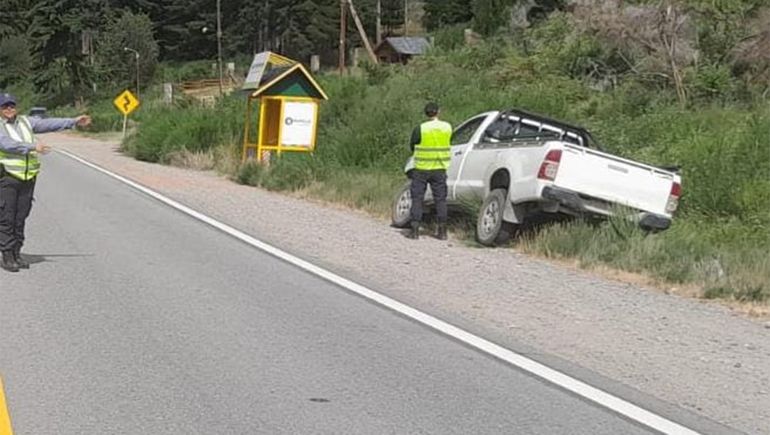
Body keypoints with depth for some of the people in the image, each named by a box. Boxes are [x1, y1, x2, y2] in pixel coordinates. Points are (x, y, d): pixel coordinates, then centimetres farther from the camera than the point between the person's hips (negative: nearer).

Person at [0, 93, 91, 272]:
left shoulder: (25, 122, 12)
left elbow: (49, 124, 9)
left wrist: (74, 121, 3)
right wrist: (33, 146, -31)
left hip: (27, 178, 5)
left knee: (20, 218, 9)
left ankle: (16, 254, 17)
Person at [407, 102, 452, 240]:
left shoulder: (420, 129, -12)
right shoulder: (447, 127, -3)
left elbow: (412, 146, -1)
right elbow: (448, 144, 8)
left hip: (422, 168, -3)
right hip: (440, 168, 3)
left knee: (417, 199, 6)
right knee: (440, 199, 10)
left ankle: (415, 230, 4)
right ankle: (442, 231, 10)